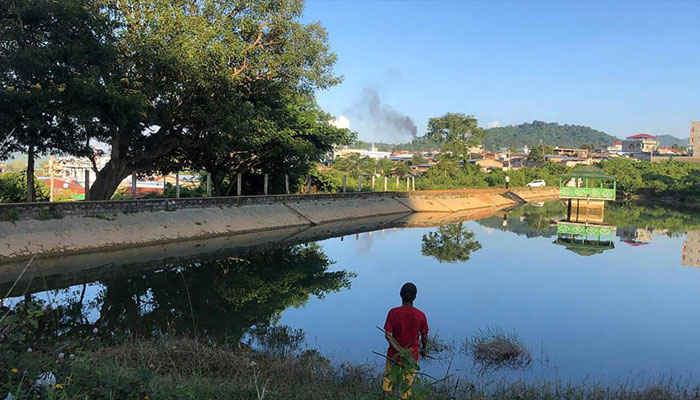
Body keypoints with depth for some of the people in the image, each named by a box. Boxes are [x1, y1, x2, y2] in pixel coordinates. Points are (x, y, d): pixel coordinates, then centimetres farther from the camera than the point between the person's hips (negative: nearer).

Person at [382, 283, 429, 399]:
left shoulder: (393, 312, -13)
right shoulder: (421, 315, -10)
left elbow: (387, 335, -16)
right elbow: (424, 337, 0)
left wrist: (400, 350, -15)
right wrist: (423, 350, 17)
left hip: (394, 354, -1)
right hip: (412, 356, 1)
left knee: (388, 380, 17)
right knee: (408, 384, 15)